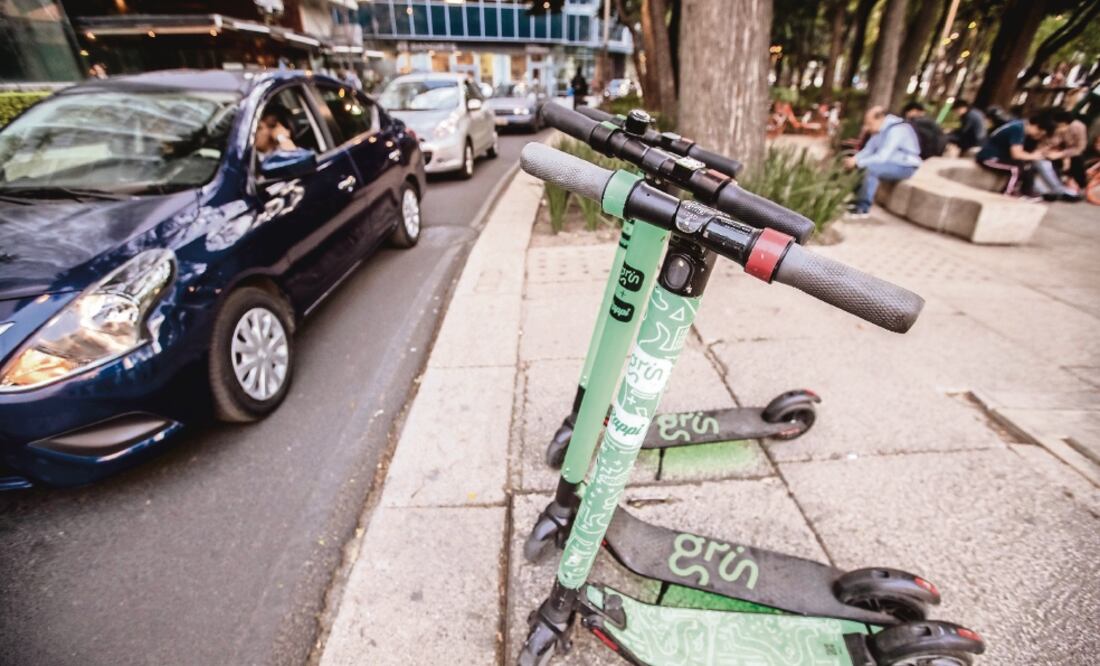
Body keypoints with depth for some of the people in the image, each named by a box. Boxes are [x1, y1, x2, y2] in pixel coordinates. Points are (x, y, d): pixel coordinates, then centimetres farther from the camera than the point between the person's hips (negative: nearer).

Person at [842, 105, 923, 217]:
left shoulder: (896, 130, -25)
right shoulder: (879, 129, 2)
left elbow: (882, 157, -31)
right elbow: (868, 150, 2)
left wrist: (857, 162, -31)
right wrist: (854, 159, -16)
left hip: (904, 167, -9)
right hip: (890, 162, 9)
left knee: (871, 168, -31)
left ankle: (863, 208, -26)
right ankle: (857, 199, 0)